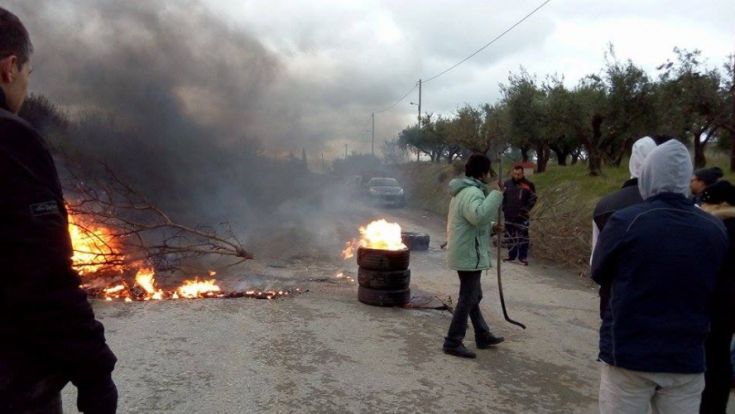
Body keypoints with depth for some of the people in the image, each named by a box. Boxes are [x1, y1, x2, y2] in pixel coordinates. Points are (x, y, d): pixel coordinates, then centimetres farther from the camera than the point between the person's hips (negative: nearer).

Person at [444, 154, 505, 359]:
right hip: (470, 255, -11)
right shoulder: (472, 193, -21)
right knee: (467, 299, -3)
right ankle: (453, 342, 4)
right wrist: (496, 195, -31)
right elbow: (479, 215, -40)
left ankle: (483, 336, 33)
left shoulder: (464, 190, 15)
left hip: (464, 253, 11)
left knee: (473, 296, 19)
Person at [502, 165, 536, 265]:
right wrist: (504, 208, 5)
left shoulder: (528, 185, -5)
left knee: (523, 237, -3)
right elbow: (503, 197, 15)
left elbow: (532, 199, -3)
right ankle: (511, 255, 22)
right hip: (509, 215, 4)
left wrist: (525, 210, -10)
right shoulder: (507, 184, 6)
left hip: (522, 216, -4)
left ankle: (523, 257, 5)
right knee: (510, 236, 12)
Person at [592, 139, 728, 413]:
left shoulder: (625, 222, -15)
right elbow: (715, 292, 12)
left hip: (628, 353, -3)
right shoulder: (715, 230, -4)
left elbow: (599, 275, 1)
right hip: (687, 358, 3)